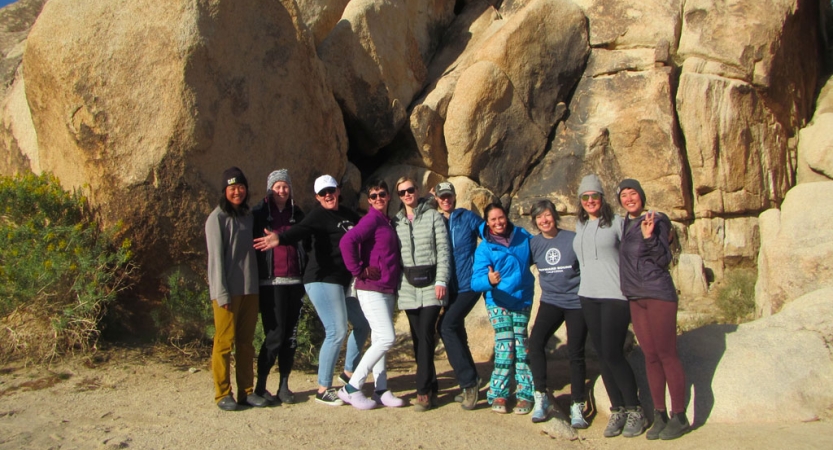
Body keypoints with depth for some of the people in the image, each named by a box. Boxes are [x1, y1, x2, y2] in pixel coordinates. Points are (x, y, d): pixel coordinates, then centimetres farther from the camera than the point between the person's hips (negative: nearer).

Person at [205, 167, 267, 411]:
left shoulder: (247, 216, 14)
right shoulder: (217, 217, -4)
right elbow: (216, 256, -9)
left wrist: (256, 284, 9)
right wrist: (222, 292, -15)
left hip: (250, 289, 6)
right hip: (228, 290, -6)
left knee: (246, 343, 10)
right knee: (225, 342, -1)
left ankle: (246, 391, 17)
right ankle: (223, 394, 8)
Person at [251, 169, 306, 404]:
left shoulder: (297, 215, 15)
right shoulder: (259, 214, 3)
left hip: (294, 281, 4)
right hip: (271, 282, -4)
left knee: (290, 335, 4)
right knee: (275, 333, -9)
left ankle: (284, 385, 14)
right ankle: (260, 386, 5)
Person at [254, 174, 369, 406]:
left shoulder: (347, 214, 12)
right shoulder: (319, 215, -11)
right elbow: (301, 230, -31)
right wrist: (280, 239, -49)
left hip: (344, 280, 9)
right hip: (323, 280, -9)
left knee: (363, 324, 15)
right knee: (337, 332, -12)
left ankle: (350, 371, 34)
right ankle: (323, 389, -1)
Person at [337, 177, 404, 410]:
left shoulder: (388, 221, 15)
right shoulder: (372, 218, -11)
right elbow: (347, 241, -26)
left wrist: (394, 280, 11)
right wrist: (359, 270, -19)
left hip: (387, 290, 8)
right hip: (371, 289, -8)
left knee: (379, 340, 11)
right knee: (387, 338, -12)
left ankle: (381, 391, 18)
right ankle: (351, 388, -4)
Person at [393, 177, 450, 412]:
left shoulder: (433, 216, 2)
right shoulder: (396, 221, 13)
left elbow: (443, 249, -3)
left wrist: (441, 280, -11)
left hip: (430, 283, -4)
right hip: (408, 285, 4)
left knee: (425, 335, -12)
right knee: (417, 338, 5)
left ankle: (424, 391, -6)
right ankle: (431, 385, 17)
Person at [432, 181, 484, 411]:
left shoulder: (468, 218, -3)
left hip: (469, 284, -6)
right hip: (450, 288, 6)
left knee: (447, 326, -19)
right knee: (456, 333, 10)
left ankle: (469, 381, -10)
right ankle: (469, 384, 23)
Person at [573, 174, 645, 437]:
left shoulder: (616, 222, -3)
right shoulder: (580, 226, 13)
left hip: (615, 296, -6)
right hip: (588, 297, 6)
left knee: (613, 355, -9)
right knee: (602, 356, 7)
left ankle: (635, 411, 8)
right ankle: (617, 410, 17)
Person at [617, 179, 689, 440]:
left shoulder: (657, 220, -5)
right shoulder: (623, 224, 14)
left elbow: (664, 260, -12)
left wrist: (649, 237, -23)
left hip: (658, 294, -6)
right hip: (635, 297, 6)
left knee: (666, 354, -5)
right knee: (650, 356, 8)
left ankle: (679, 417, 4)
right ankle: (659, 415, 14)